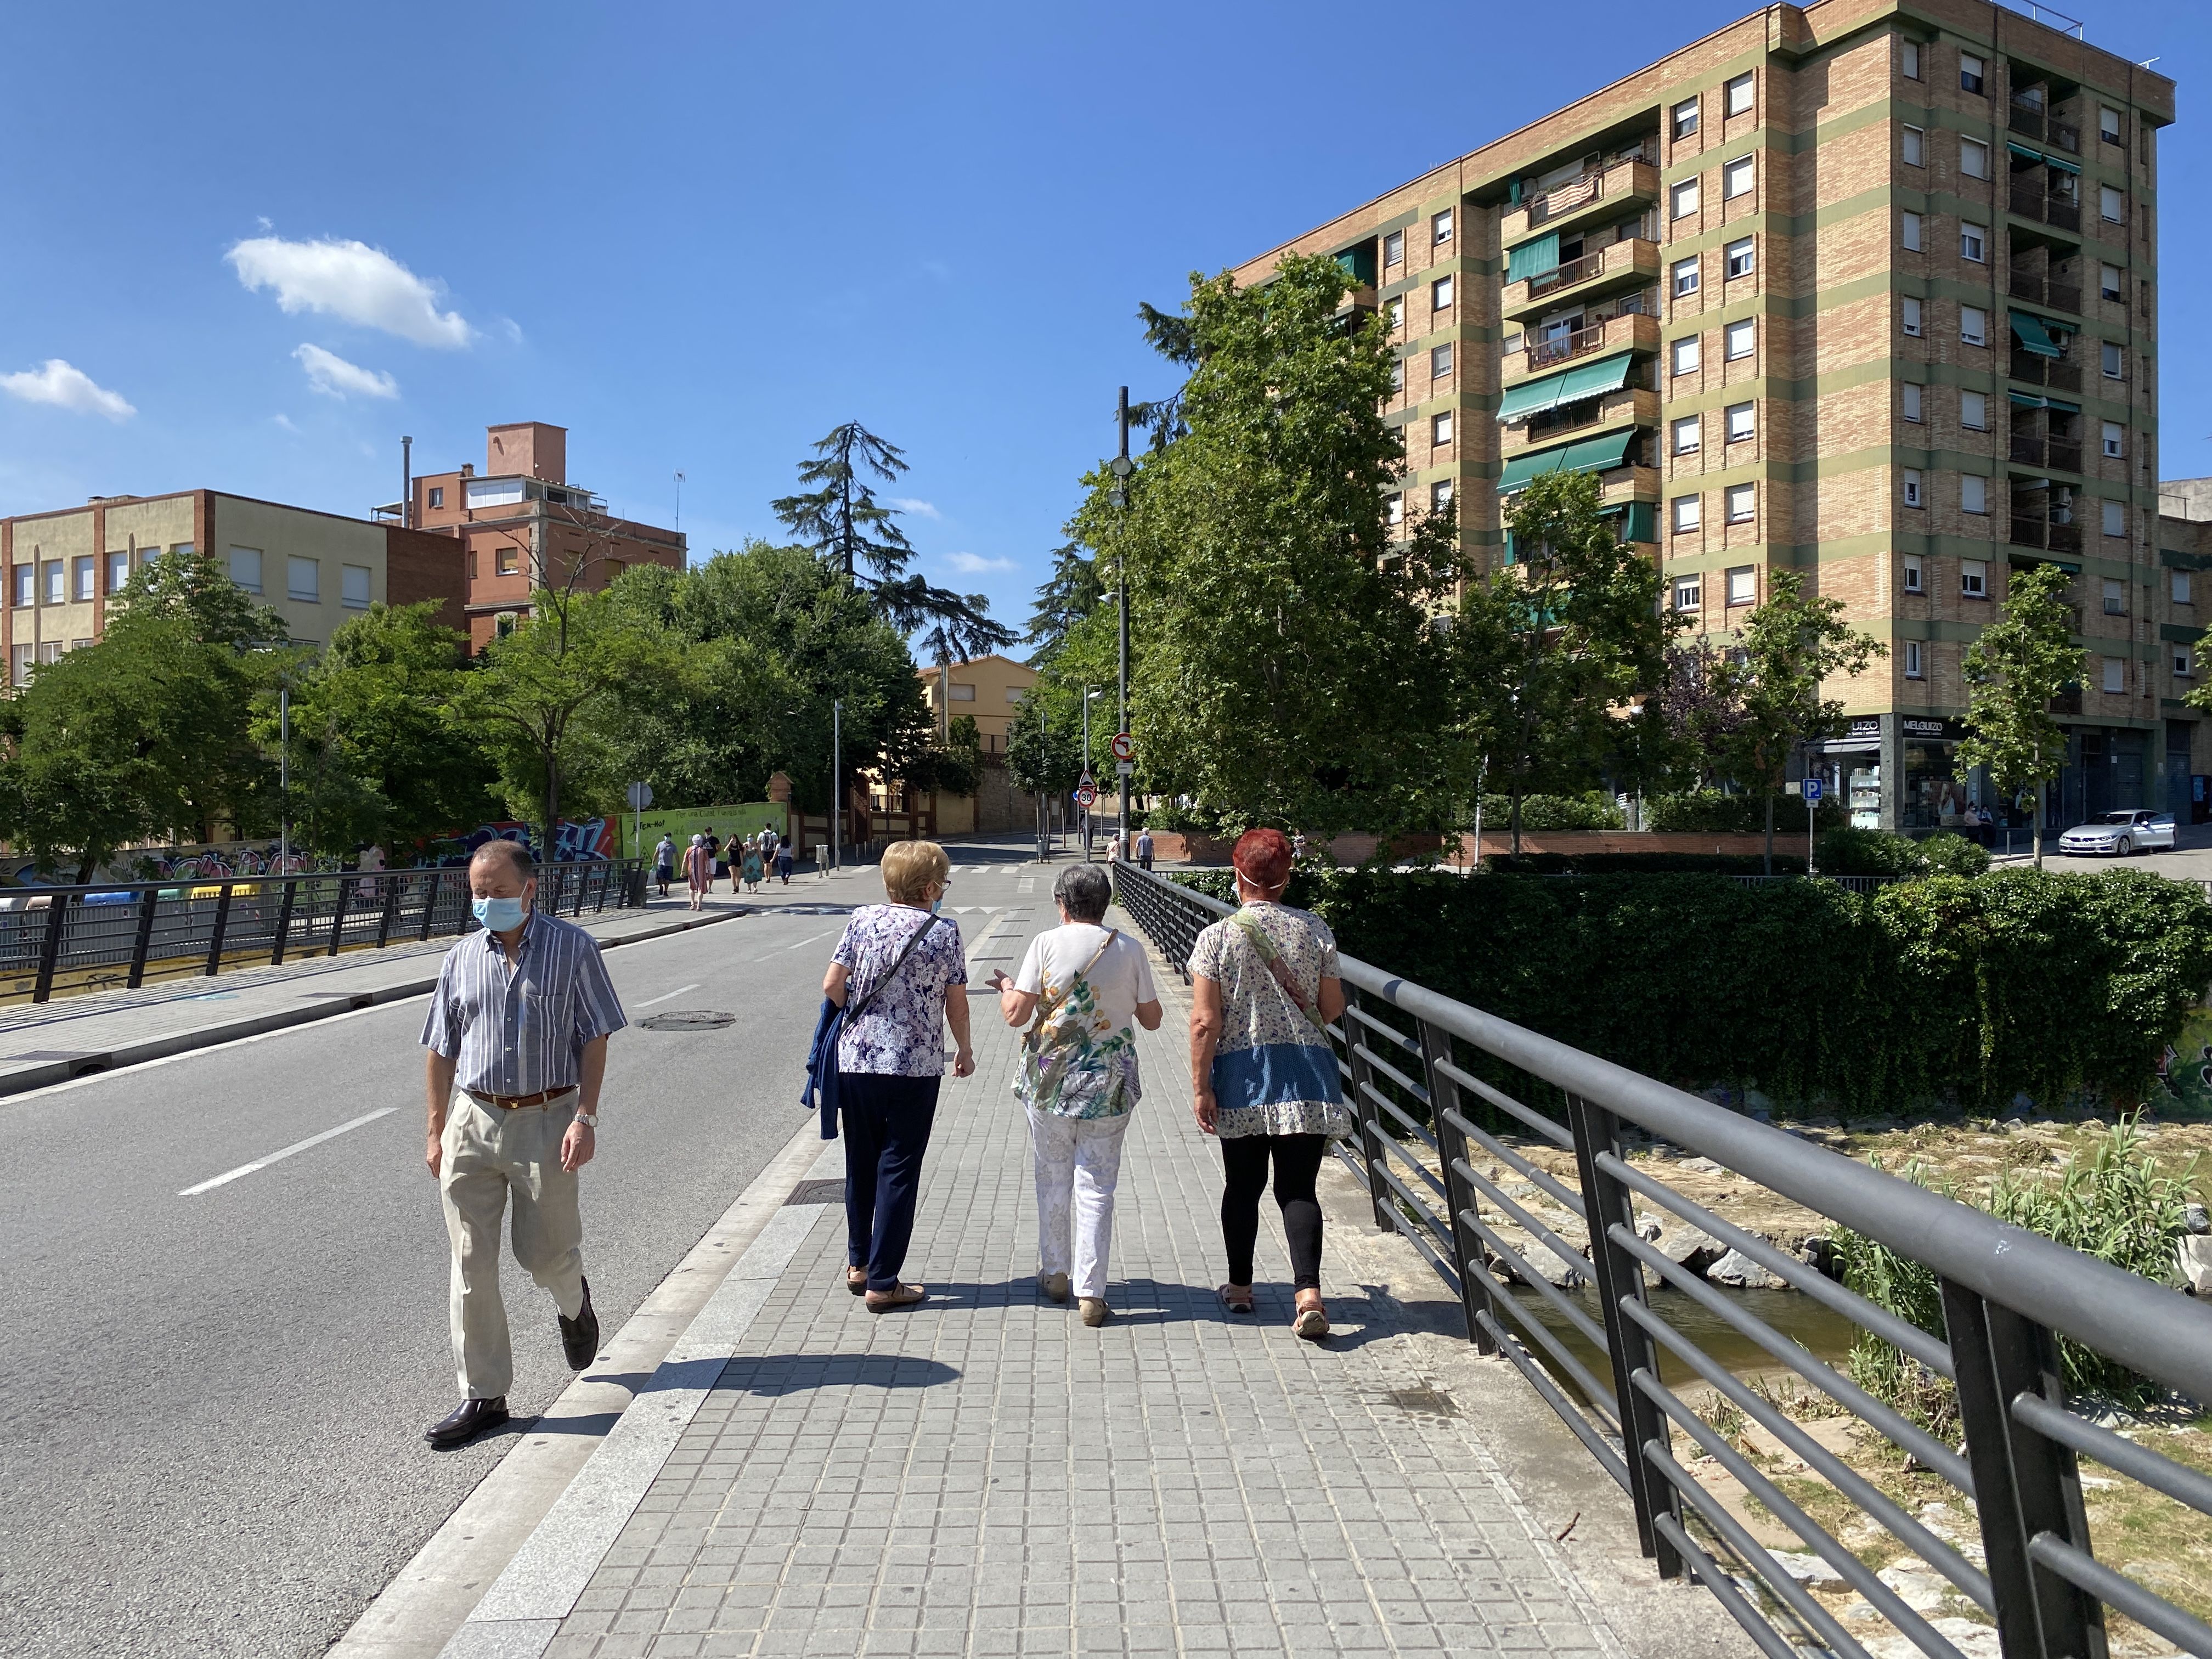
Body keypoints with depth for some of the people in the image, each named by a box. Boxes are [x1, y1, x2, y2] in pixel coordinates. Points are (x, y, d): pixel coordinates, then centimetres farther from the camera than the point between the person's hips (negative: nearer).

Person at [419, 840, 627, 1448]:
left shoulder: (572, 948, -3)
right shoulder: (462, 959, 6)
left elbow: (594, 1039, -4)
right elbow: (441, 1052, 12)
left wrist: (586, 1116, -11)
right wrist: (436, 1132, 9)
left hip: (546, 1119, -3)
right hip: (473, 1119, 3)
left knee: (543, 1254, 6)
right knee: (471, 1265, 4)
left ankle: (573, 1302, 43)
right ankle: (483, 1396, 15)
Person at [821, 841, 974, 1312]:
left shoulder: (863, 920, -1)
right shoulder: (945, 931, -7)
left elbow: (832, 986, -2)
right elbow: (956, 1004, -1)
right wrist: (965, 1050, 15)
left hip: (856, 1061, 3)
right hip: (916, 1067, -3)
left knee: (861, 1165, 18)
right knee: (899, 1172, 5)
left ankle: (859, 1264, 31)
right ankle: (882, 1283, 7)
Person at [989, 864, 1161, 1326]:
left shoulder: (1047, 943, -7)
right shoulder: (1129, 949, -3)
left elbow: (1016, 1014, -8)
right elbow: (1152, 1019, 4)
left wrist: (1005, 989, 13)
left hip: (1051, 1080, 0)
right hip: (1109, 1084, 0)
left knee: (1053, 1179, 16)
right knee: (1096, 1185, 5)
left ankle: (1054, 1274, 30)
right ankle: (1091, 1292, 3)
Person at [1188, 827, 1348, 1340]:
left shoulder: (1217, 937, -8)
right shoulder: (1316, 931, -2)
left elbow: (1205, 1021, -11)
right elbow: (1332, 1008, 5)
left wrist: (1200, 1086, -5)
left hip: (1242, 1073, -1)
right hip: (1305, 1073, 1)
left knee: (1243, 1184, 14)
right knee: (1298, 1187, 4)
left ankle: (1239, 1286, 27)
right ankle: (1309, 1293, -10)